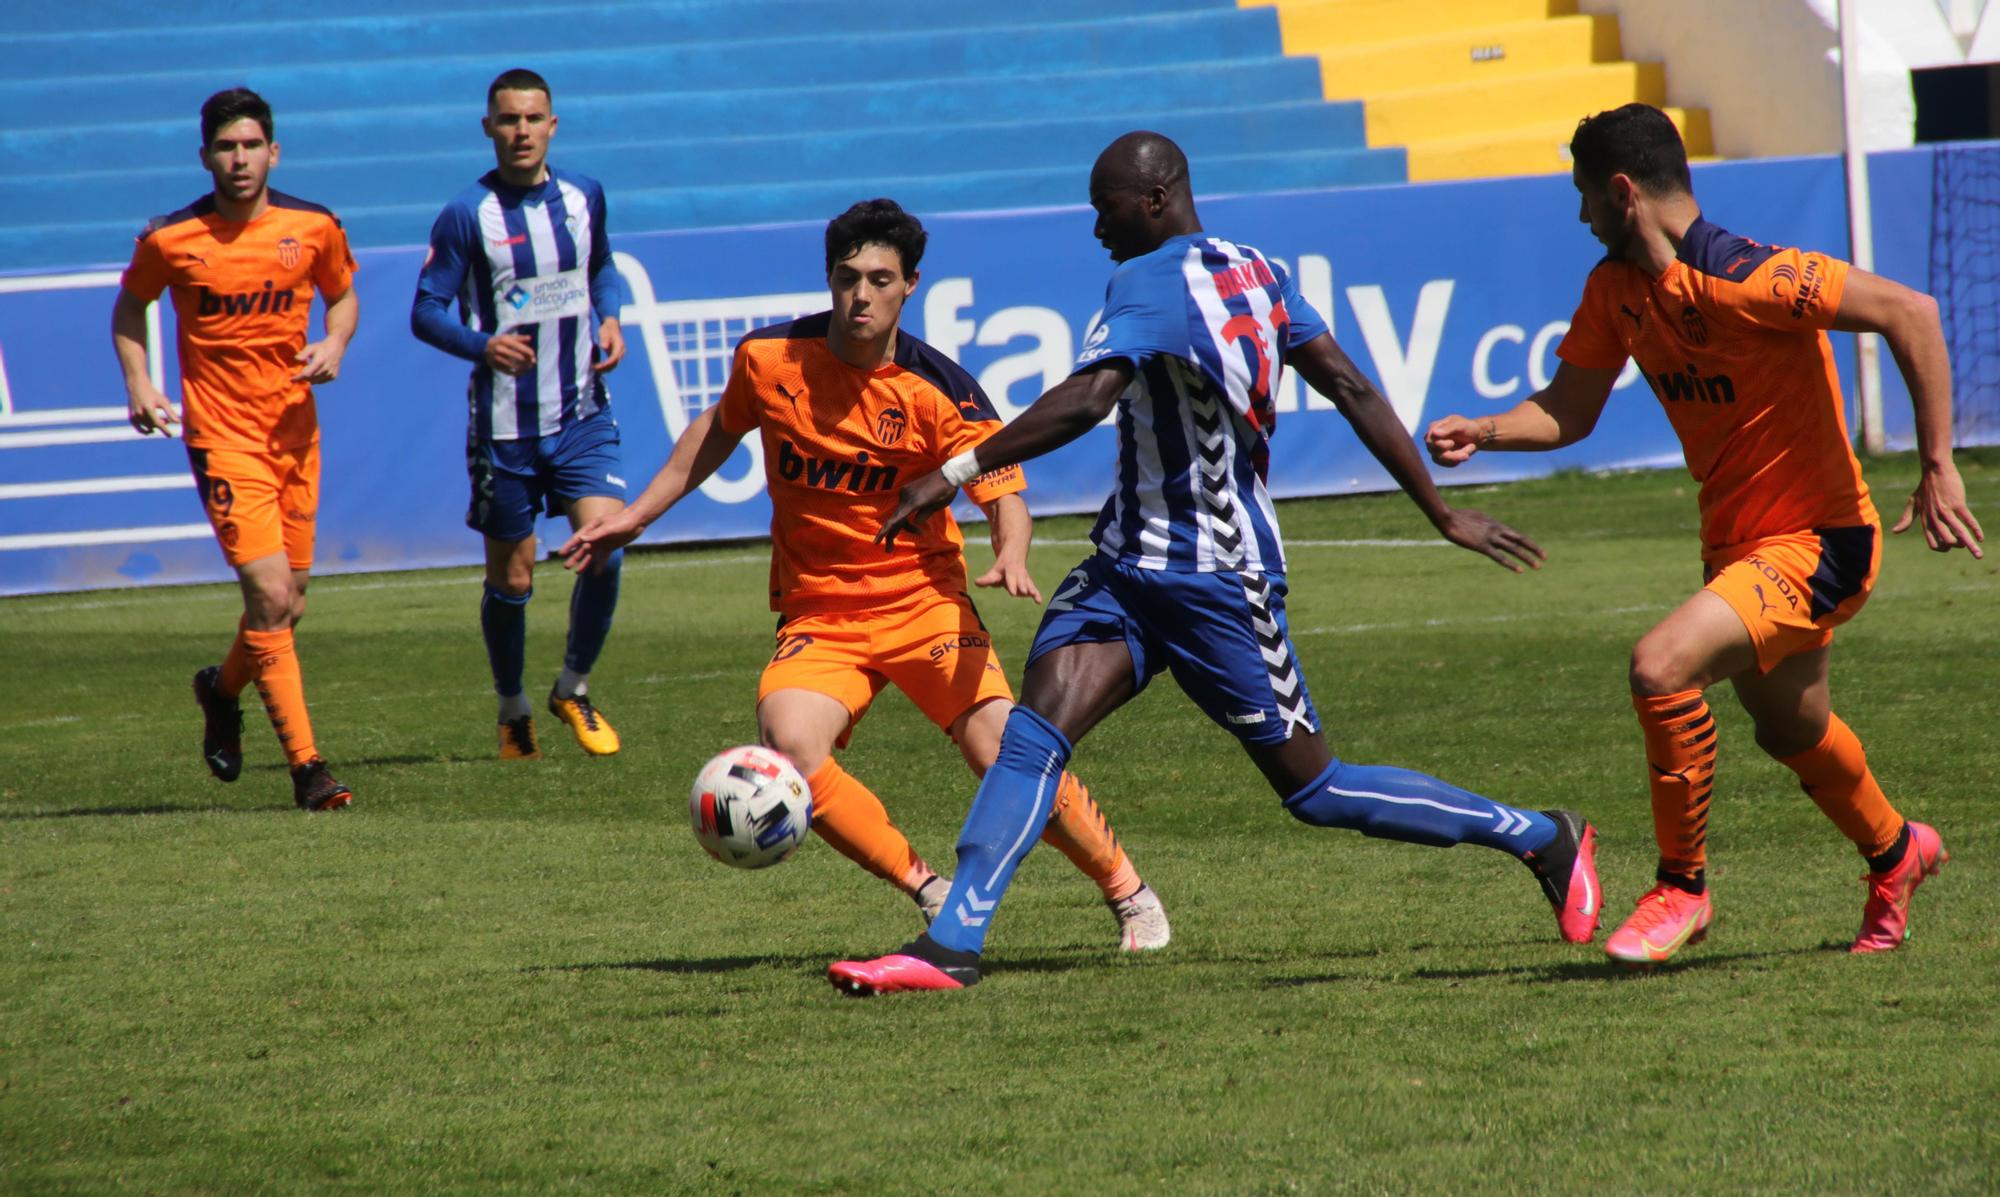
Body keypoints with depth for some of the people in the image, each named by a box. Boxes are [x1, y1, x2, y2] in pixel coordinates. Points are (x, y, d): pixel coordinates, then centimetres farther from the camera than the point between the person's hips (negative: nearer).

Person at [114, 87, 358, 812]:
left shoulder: (314, 228, 0)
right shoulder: (171, 239, -7)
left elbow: (342, 293, 17)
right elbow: (130, 306, 11)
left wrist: (334, 344, -4)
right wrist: (137, 383, -3)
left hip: (294, 429, 4)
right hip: (221, 434, -4)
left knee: (288, 603, 12)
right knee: (269, 593, -16)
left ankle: (222, 690, 44)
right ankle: (306, 766, -11)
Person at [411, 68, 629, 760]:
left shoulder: (583, 197, 4)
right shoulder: (467, 214, -8)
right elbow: (426, 312, -6)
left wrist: (609, 319, 2)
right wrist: (482, 345, -24)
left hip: (582, 414, 2)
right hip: (505, 423, -2)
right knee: (511, 580, 6)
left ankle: (574, 690, 7)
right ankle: (512, 711, 29)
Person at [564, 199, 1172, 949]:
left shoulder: (938, 391, -12)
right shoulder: (768, 359, -4)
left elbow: (1003, 492, -12)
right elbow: (719, 430, 16)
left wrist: (1011, 560, -35)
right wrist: (637, 516, 18)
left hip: (924, 602, -2)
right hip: (816, 615, 2)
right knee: (790, 746, -28)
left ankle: (1129, 894, 10)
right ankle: (931, 894, -14)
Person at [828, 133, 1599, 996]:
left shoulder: (1151, 283, -18)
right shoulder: (1259, 274, 8)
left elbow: (1085, 401, -33)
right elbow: (1353, 391, 8)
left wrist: (956, 473, -31)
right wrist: (1444, 515, 12)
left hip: (1215, 584, -9)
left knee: (1314, 791, 3)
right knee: (1035, 729, -9)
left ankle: (1541, 837, 18)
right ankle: (951, 944, -17)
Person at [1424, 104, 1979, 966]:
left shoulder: (1746, 280, -26)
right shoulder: (1615, 286, 0)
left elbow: (1910, 313, -27)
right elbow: (1570, 409, 6)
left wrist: (1938, 468, -28)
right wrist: (1483, 432, -15)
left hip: (1817, 544, -9)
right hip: (1736, 540, 9)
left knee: (1661, 667, -26)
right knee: (1790, 731, 27)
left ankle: (1682, 887, -8)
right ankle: (1894, 853, 56)